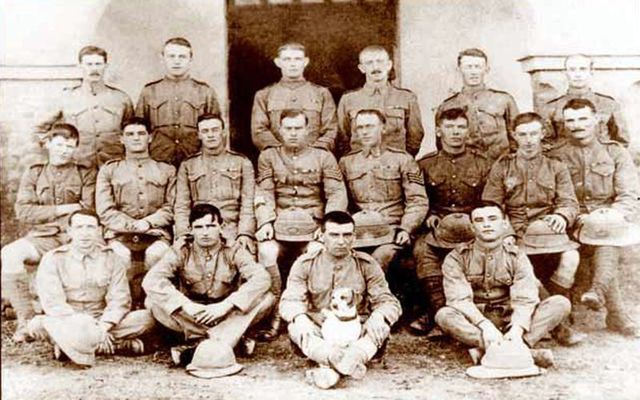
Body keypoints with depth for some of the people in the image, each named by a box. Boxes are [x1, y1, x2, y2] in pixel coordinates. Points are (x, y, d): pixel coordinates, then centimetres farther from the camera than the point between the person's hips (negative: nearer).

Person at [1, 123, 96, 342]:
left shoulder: (86, 174, 12)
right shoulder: (33, 174, 16)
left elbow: (88, 212, -1)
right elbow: (23, 212, 1)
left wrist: (46, 213, -7)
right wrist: (64, 209, -4)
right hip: (42, 237, 2)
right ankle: (26, 320, -18)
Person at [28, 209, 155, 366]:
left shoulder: (112, 258, 6)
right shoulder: (53, 259, 0)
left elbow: (120, 300, -3)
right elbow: (53, 302, -12)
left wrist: (103, 327, -22)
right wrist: (88, 328, -23)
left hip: (102, 324, 3)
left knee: (146, 318, -22)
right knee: (38, 325, -35)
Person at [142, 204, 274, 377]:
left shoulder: (233, 251, -6)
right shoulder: (181, 251, -6)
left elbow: (262, 278, -22)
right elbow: (151, 280, -20)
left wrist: (225, 305, -31)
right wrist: (186, 305, -32)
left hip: (228, 318, 0)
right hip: (190, 317, 0)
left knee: (267, 299, -24)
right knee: (153, 301, -25)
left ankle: (198, 345, -30)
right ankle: (223, 343, -26)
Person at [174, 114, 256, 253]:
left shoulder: (242, 162, 13)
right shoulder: (187, 165, 16)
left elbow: (248, 204, 5)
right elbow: (181, 206, 10)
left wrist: (245, 233, -9)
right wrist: (183, 235, -5)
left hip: (232, 233, -1)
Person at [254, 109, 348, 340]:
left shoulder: (324, 158, 15)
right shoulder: (268, 157, 17)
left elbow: (337, 194, 5)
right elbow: (264, 193, 6)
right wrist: (265, 222, -11)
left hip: (312, 225, 0)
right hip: (279, 224, 1)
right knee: (266, 253, -29)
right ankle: (274, 315, -15)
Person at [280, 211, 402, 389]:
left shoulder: (367, 264, 2)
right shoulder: (305, 263, 2)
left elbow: (388, 301, 0)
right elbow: (290, 301, -6)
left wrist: (379, 316, -25)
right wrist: (299, 317, -30)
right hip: (318, 331, 0)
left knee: (381, 327, -29)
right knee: (295, 328, -31)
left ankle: (328, 367, -45)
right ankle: (351, 363, -48)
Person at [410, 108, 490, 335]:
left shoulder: (481, 163, 13)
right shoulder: (425, 164, 13)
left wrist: (472, 218, -8)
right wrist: (429, 216, -6)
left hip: (472, 225, 0)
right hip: (437, 225, 1)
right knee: (422, 249, -32)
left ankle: (435, 316, -27)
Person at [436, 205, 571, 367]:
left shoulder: (517, 257, 1)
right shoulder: (457, 258, -3)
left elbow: (525, 299, -13)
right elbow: (459, 299, -17)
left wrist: (517, 329, -32)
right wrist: (485, 326, -33)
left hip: (510, 322, 2)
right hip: (475, 323, -2)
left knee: (561, 303, -17)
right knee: (444, 315, -34)